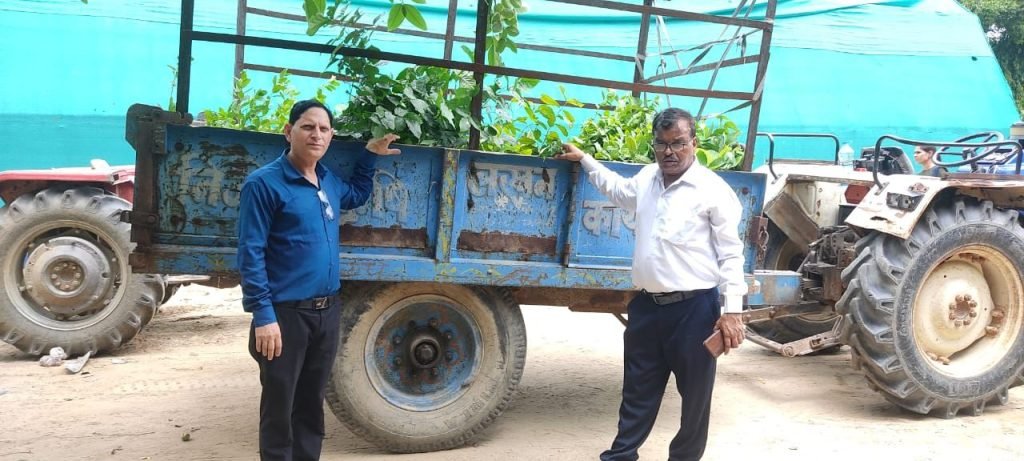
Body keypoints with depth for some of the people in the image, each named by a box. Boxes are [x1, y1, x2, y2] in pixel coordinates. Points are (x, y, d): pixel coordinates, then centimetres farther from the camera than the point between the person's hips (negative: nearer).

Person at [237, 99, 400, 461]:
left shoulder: (330, 182, 9)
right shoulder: (264, 183, -12)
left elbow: (357, 194, 34)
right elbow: (250, 254, -15)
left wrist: (370, 155, 23)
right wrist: (263, 315, -20)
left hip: (327, 311, 7)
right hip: (286, 314, -7)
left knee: (312, 406, 18)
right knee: (279, 410, 5)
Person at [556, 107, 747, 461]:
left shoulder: (713, 190, -10)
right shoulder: (647, 178, 10)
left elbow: (730, 253, -9)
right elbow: (617, 189, 34)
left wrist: (732, 310, -14)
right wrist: (585, 159, 36)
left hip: (693, 307, -6)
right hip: (647, 304, 6)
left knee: (694, 394, 7)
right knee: (638, 390, 17)